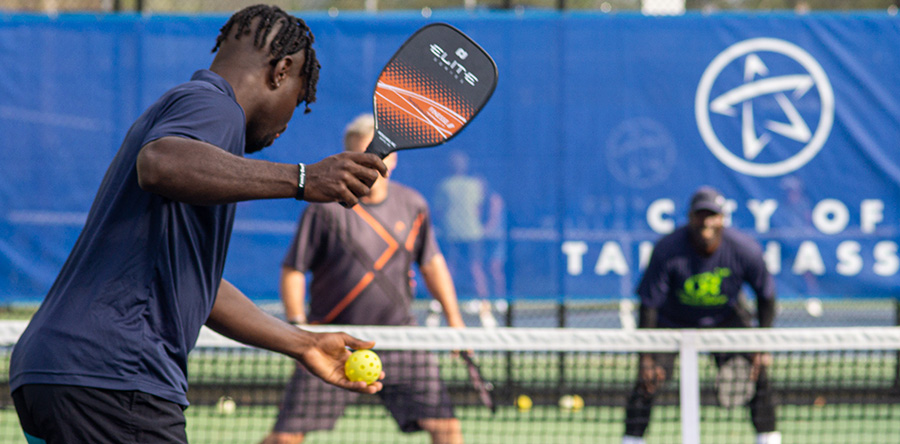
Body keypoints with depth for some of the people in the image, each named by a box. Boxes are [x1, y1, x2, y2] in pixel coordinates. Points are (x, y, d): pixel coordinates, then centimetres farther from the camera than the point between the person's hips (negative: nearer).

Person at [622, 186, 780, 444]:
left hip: (726, 317, 2)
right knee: (649, 380, -17)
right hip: (673, 321, -1)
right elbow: (649, 304, -22)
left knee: (755, 374, -10)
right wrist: (646, 358, -26)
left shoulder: (746, 250, -24)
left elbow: (766, 297, -8)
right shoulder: (667, 249, -29)